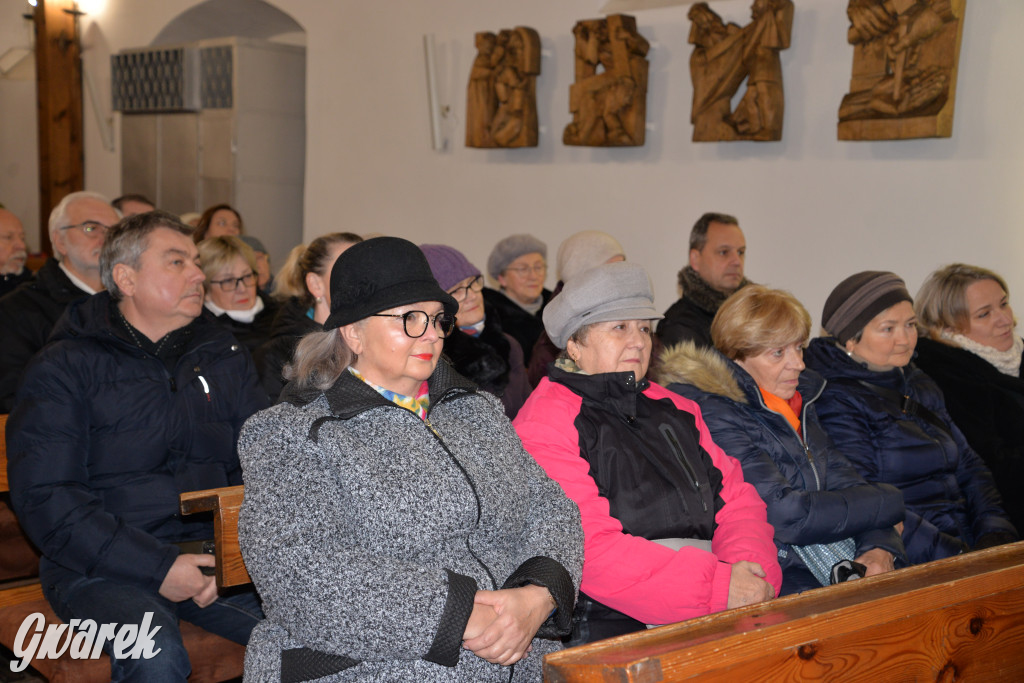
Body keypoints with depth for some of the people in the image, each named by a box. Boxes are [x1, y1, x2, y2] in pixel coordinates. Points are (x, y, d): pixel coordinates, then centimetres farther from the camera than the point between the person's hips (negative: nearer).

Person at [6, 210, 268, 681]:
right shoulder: (64, 368, -1)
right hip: (101, 566, -3)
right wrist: (156, 567, -18)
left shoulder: (222, 356, 14)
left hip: (212, 550, 4)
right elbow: (44, 499, -10)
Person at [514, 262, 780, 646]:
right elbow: (589, 549, -14)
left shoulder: (672, 409, 22)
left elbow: (735, 494, 16)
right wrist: (717, 588, -17)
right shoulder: (545, 425, -3)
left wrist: (752, 568, -5)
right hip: (610, 627, -6)